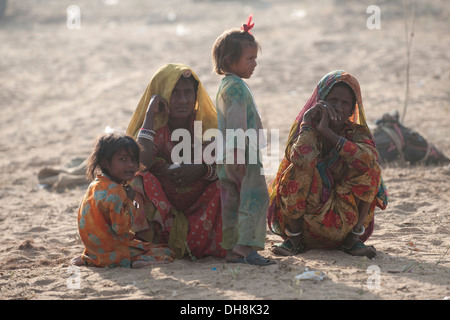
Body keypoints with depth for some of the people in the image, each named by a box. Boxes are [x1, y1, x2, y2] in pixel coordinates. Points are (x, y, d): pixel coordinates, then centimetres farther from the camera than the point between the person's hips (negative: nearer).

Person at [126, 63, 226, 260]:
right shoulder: (155, 126, -5)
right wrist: (150, 114, -22)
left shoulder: (205, 124, 1)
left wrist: (202, 170, -29)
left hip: (200, 203, 2)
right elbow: (142, 161, -25)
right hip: (162, 204, -2)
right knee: (140, 180, -27)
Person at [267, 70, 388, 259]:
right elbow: (303, 158, -31)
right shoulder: (303, 128, -6)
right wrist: (308, 121, -21)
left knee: (370, 170, -18)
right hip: (303, 219, -1)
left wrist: (327, 132, -26)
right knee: (300, 169, -26)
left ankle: (352, 239, -9)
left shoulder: (357, 132, -1)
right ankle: (294, 240, -13)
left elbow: (370, 158, -28)